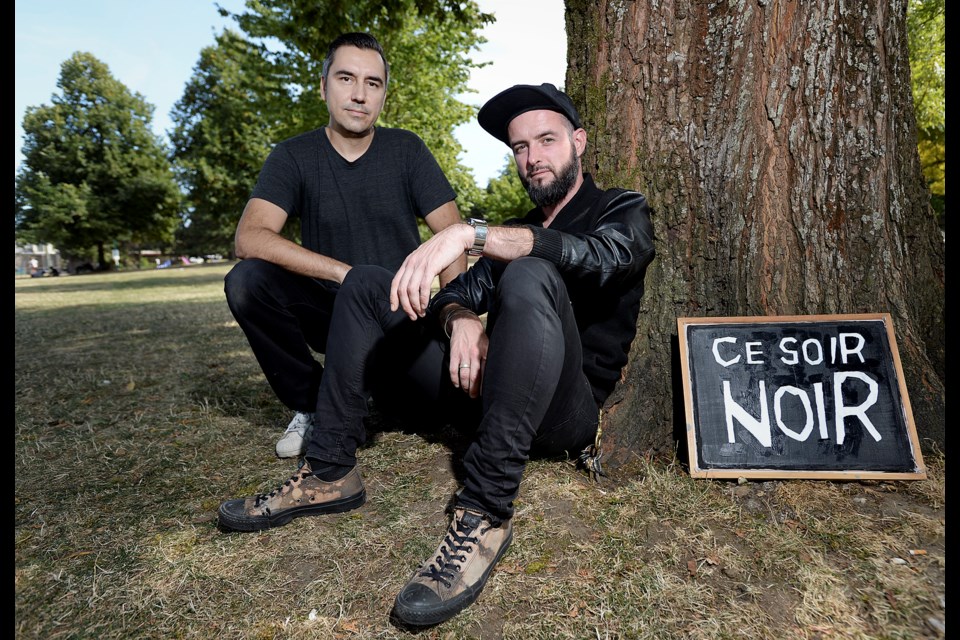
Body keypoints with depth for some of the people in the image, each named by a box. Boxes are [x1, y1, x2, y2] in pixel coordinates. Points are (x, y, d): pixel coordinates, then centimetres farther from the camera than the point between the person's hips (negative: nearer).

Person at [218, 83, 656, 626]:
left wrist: (470, 234, -34)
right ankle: (330, 473, -7)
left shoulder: (623, 212, 3)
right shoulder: (516, 230, 21)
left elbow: (596, 258, -23)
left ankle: (485, 515, -33)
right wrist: (461, 319, -17)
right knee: (366, 283, 2)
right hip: (489, 392, 6)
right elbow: (457, 292, 8)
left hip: (568, 414, -6)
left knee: (530, 276, -35)